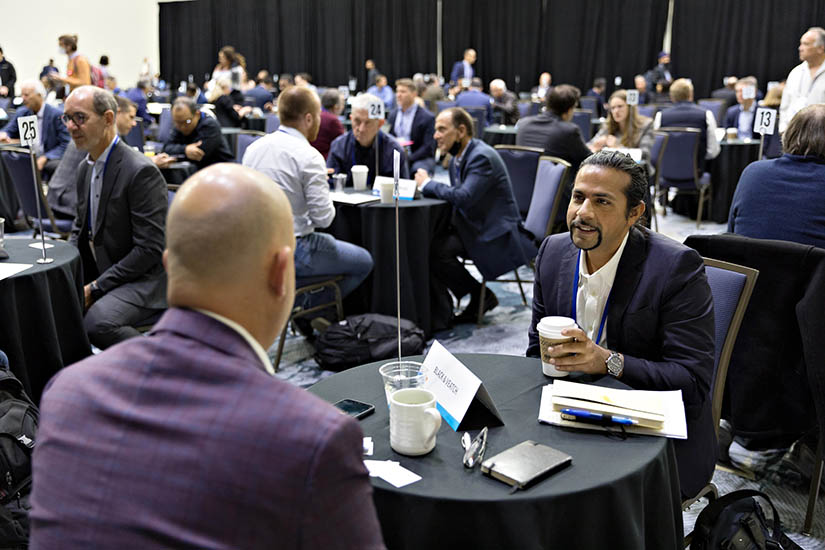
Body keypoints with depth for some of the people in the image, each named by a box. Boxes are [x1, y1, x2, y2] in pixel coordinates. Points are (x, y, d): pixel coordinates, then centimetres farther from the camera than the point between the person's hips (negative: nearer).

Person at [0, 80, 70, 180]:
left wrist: (44, 158, -22)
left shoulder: (56, 115, -8)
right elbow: (8, 130, 16)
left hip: (49, 160, -4)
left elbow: (66, 145, -10)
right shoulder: (21, 113, 8)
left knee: (57, 165, -36)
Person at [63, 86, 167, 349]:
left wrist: (95, 288, -18)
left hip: (142, 280, -8)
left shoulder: (141, 172, -18)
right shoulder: (85, 169, 11)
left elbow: (150, 249, -21)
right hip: (97, 274, 8)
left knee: (97, 322, -32)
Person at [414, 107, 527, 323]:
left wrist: (427, 184, -16)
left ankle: (482, 296, -5)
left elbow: (464, 197, -29)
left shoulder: (482, 156, -19)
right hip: (473, 226, 9)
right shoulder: (457, 158, 11)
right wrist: (427, 187, -6)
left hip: (495, 234, -9)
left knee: (437, 250, -25)